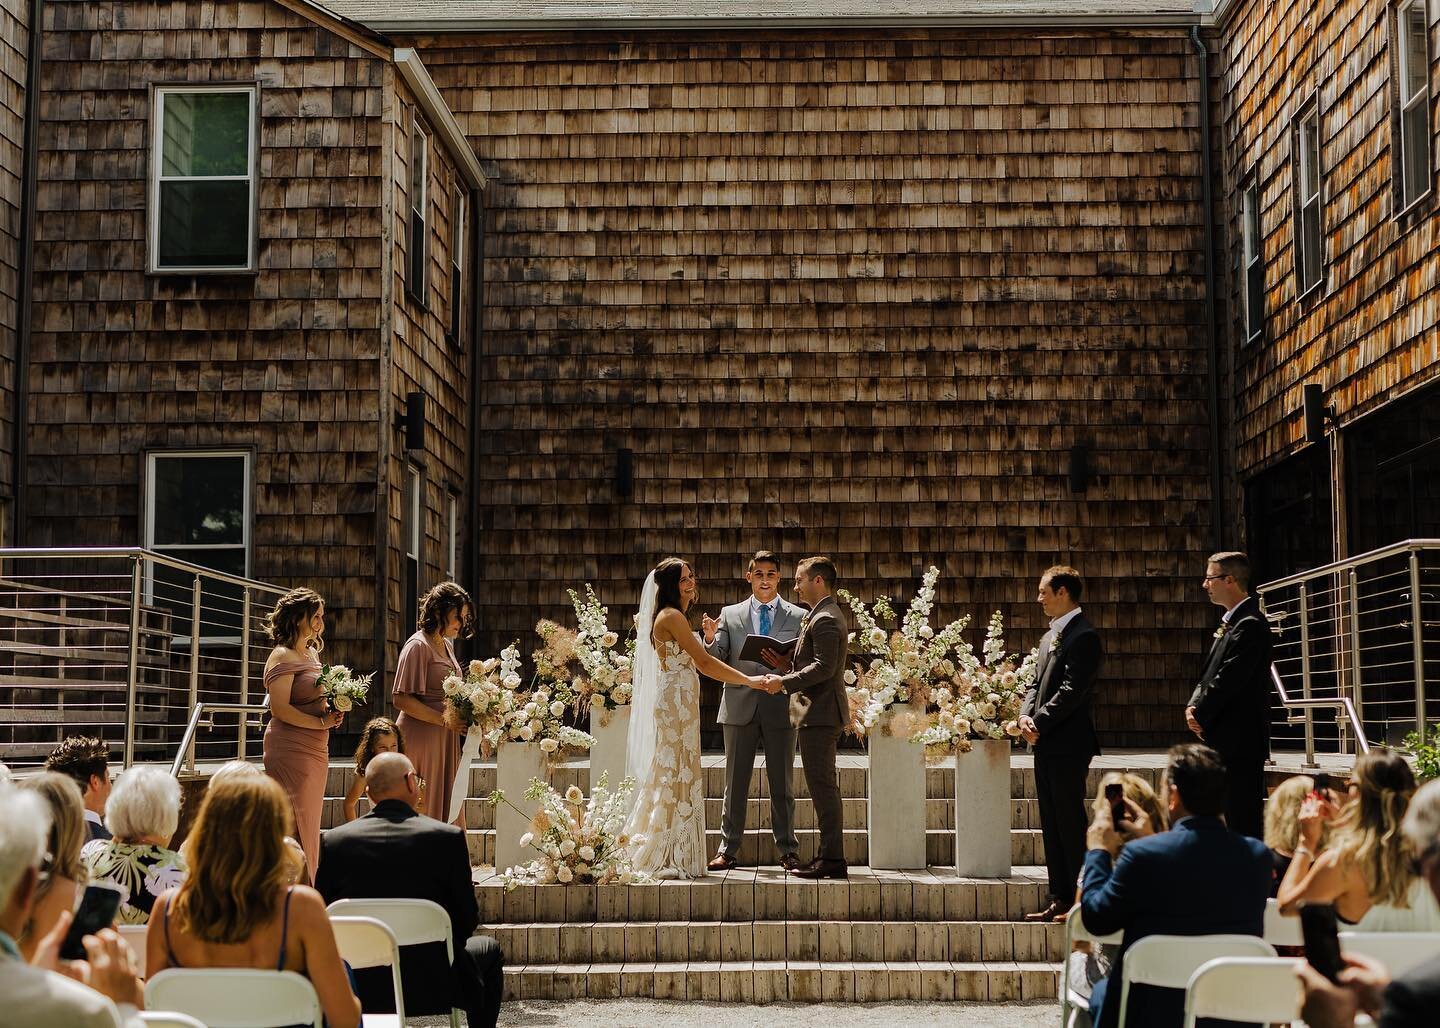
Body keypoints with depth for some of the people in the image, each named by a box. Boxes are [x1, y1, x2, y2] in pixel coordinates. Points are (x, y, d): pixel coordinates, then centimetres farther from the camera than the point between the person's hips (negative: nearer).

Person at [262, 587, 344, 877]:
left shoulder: (312, 653, 18)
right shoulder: (283, 656, -10)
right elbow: (280, 709, -19)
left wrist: (333, 711, 9)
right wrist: (321, 722, -18)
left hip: (315, 752, 9)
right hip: (291, 751, -9)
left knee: (309, 826, 12)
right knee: (293, 829, -10)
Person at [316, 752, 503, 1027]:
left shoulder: (334, 840, -6)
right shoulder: (448, 837, -11)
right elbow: (467, 919, -5)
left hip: (359, 987, 2)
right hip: (434, 986, -2)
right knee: (488, 949, 28)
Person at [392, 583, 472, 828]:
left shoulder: (447, 644, 16)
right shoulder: (418, 645, -11)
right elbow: (401, 699, -17)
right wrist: (444, 719, -20)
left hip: (445, 740, 9)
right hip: (422, 738, -9)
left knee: (446, 810, 8)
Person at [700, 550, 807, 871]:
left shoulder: (798, 617, 6)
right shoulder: (729, 615, 9)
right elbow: (716, 661, 3)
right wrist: (711, 639, -17)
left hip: (780, 708, -1)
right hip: (740, 708, 1)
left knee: (782, 784, 5)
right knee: (735, 783, 5)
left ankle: (788, 851, 11)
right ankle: (728, 850, 10)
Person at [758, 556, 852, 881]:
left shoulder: (825, 620, -14)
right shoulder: (826, 616, 20)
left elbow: (824, 667, -23)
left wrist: (785, 682, -20)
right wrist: (789, 667, 11)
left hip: (820, 714, -11)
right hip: (823, 713, 11)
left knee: (822, 785, -9)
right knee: (823, 785, 13)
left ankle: (832, 859, -7)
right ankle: (829, 854, 17)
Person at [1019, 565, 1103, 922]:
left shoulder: (1083, 636, -12)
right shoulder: (1049, 637, 18)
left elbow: (1072, 689, -19)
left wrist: (1039, 722, -16)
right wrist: (1025, 716, 0)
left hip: (1068, 744, -9)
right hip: (1046, 744, 9)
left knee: (1071, 822, -4)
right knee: (1052, 825, 11)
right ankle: (1060, 899, 17)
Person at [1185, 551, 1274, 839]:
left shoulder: (1250, 625, -15)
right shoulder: (1231, 621, 17)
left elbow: (1229, 679, -19)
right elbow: (1210, 674, 18)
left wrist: (1200, 716, -10)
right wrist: (1195, 706, 2)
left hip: (1240, 741, -10)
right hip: (1225, 741, 10)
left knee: (1244, 821, -8)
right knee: (1232, 817, 14)